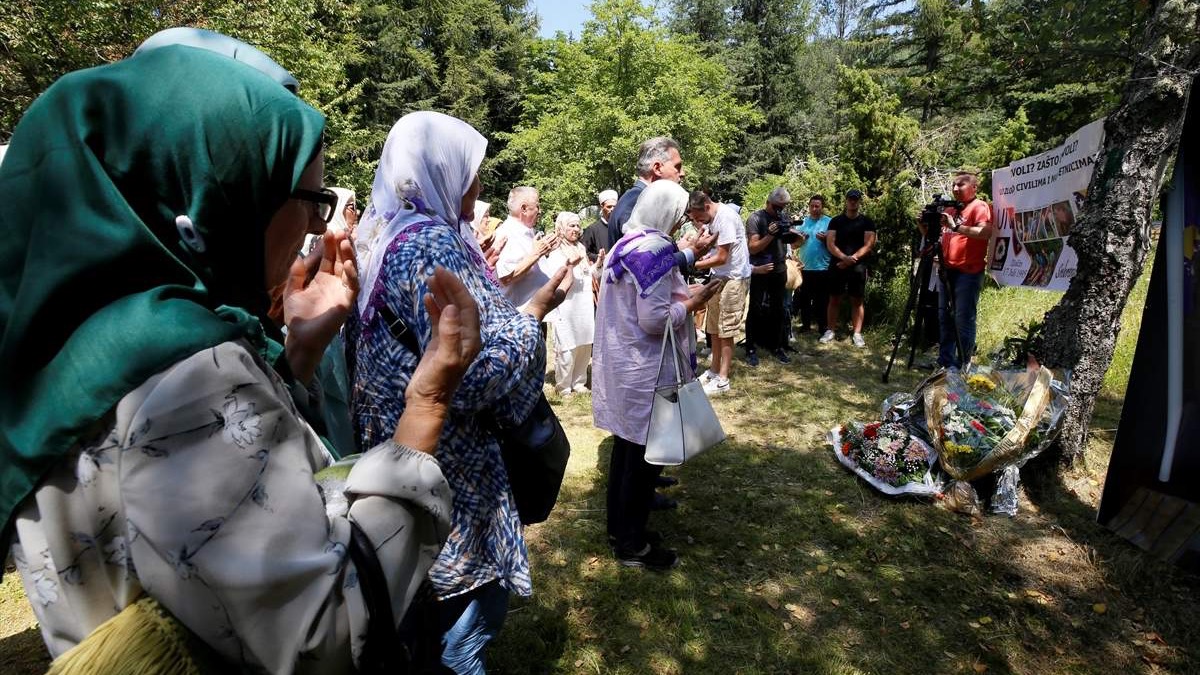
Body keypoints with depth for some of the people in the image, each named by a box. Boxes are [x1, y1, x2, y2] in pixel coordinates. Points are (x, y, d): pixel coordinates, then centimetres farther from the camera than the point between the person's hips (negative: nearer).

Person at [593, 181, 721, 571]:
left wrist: (680, 295, 15)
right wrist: (692, 303, -9)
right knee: (644, 455, 4)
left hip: (620, 363, 9)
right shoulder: (655, 248, -19)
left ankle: (619, 528, 33)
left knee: (626, 447, 18)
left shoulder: (625, 244, 9)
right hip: (644, 371, -9)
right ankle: (633, 545, 19)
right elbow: (654, 320, -23)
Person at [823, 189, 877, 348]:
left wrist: (852, 259, -15)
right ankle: (829, 331, 10)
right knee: (834, 299, 3)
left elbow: (869, 245, -3)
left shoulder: (867, 222, 5)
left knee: (857, 300, 2)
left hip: (858, 266, -1)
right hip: (838, 265, 1)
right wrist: (844, 257, -19)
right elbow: (830, 243, -3)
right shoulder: (836, 221, 7)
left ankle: (857, 334, 4)